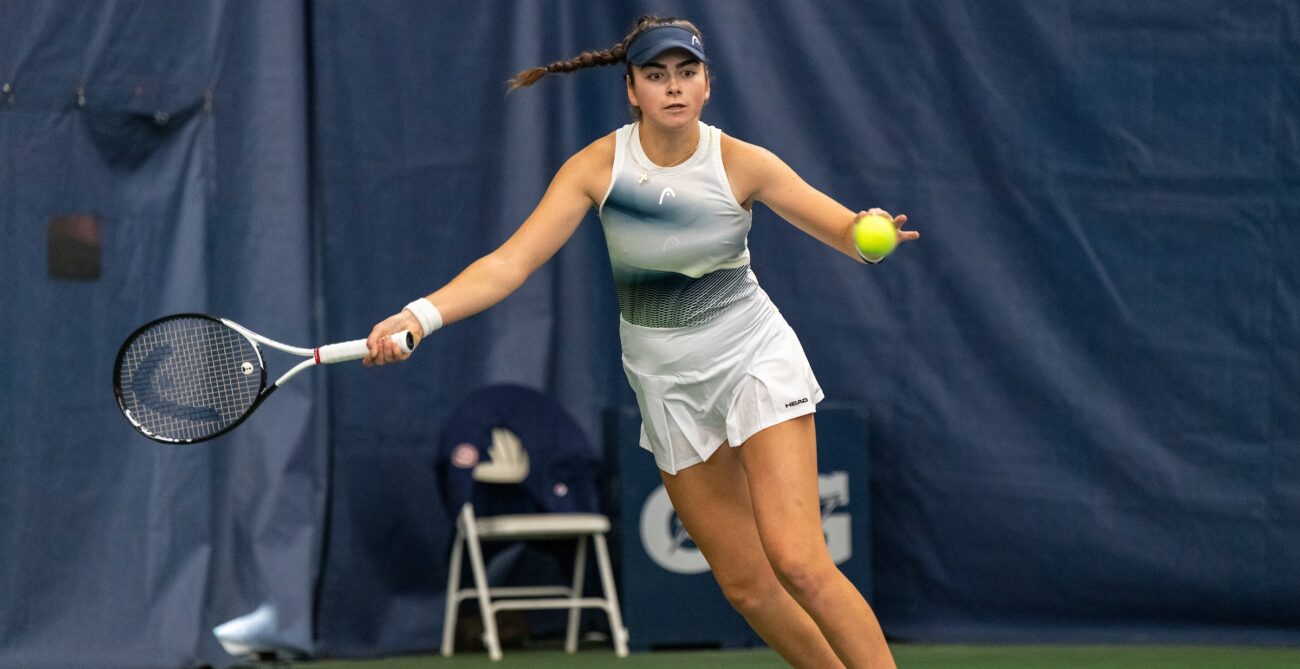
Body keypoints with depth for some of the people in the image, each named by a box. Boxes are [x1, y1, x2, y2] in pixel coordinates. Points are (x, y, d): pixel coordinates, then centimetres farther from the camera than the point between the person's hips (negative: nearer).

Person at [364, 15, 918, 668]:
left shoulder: (741, 163, -13)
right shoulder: (597, 166, -11)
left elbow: (845, 229, -9)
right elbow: (510, 262, -17)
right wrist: (422, 315, -31)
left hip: (754, 355, -3)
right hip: (667, 383, 3)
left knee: (797, 562, -18)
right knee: (746, 585, 4)